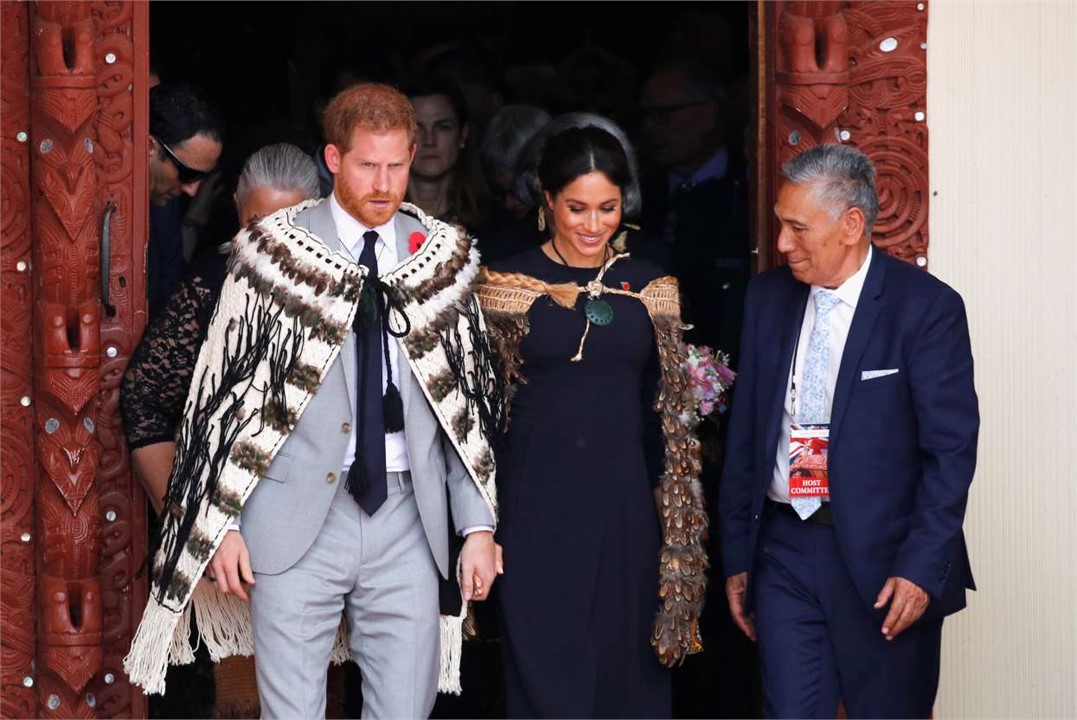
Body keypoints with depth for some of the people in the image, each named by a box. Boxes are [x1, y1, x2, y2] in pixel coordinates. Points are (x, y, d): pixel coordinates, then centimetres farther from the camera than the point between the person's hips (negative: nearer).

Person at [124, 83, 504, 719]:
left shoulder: (442, 257, 9)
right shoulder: (275, 251, 1)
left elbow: (468, 402, 11)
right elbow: (223, 391, 2)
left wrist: (478, 525, 5)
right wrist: (221, 524, -3)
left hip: (406, 520, 2)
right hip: (297, 518, -2)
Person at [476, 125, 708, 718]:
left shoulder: (650, 287, 8)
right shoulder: (510, 284, 0)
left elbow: (668, 409, 11)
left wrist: (676, 510, 5)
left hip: (623, 505, 2)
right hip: (538, 506, -2)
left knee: (626, 666, 5)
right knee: (547, 669, -2)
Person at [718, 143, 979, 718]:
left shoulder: (926, 307, -8)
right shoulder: (768, 297, 7)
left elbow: (951, 449, -9)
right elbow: (744, 433, 11)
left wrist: (921, 567, -15)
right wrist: (737, 557, 10)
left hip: (883, 562, -4)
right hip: (784, 550, 4)